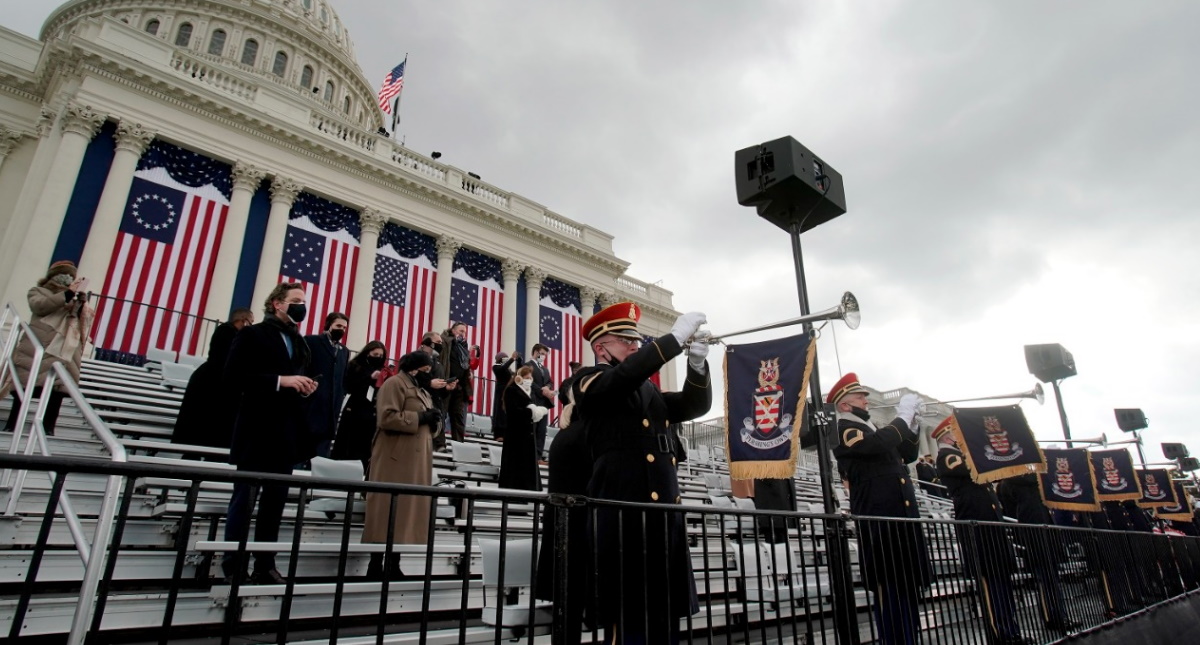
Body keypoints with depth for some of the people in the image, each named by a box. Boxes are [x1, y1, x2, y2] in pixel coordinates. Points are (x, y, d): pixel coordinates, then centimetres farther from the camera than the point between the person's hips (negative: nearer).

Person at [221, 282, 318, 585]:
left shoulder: (301, 343, 15)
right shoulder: (252, 335, -3)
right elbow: (233, 377, -13)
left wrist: (306, 388, -3)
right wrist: (280, 381, -20)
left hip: (287, 433, 6)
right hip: (257, 431, -6)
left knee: (275, 501, 9)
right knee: (244, 500, 1)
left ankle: (265, 566, 16)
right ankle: (233, 567, 10)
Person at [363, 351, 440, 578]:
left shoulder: (422, 391, 23)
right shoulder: (394, 384, -5)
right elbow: (387, 417, -18)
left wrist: (433, 419, 5)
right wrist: (420, 417, -16)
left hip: (416, 461, 9)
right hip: (396, 459, -9)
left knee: (408, 508, 6)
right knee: (388, 510, -8)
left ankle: (393, 565, 10)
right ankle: (375, 565, -3)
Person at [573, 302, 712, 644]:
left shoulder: (649, 389, 24)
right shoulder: (589, 382, 0)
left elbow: (695, 405, 17)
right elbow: (627, 373, -20)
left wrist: (697, 363, 0)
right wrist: (676, 336, -16)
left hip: (666, 515, 8)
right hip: (624, 515, -7)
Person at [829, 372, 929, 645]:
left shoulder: (872, 428, 22)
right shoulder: (844, 431, -7)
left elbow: (906, 455, 23)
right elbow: (879, 443, -25)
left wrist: (910, 422, 8)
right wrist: (903, 415, -14)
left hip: (902, 518, 9)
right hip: (879, 521, -9)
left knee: (909, 585, 14)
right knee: (890, 588, -7)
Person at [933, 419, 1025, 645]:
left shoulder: (963, 454, 25)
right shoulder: (946, 456, -6)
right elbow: (974, 470, -20)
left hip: (990, 520, 10)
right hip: (975, 523, -10)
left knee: (1003, 576, 10)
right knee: (990, 579, -9)